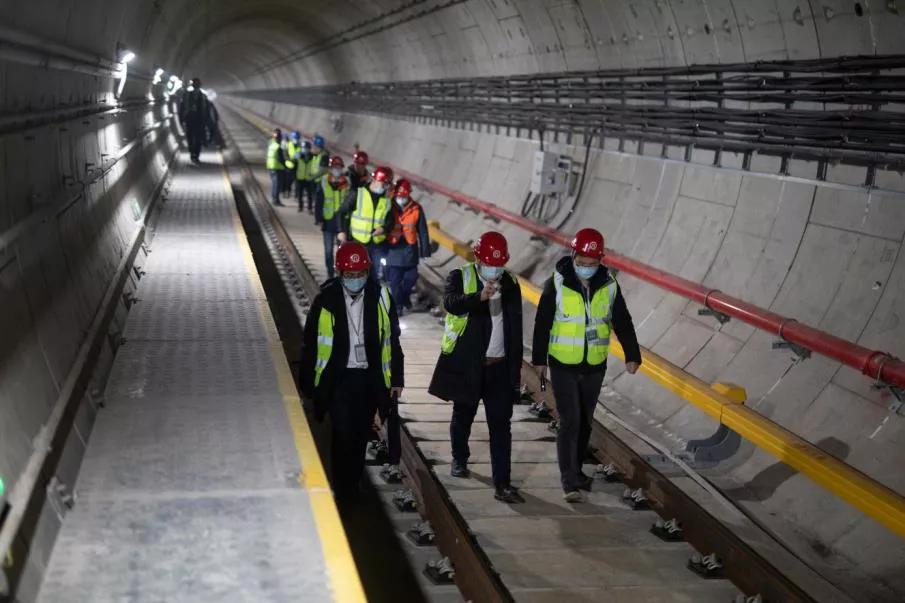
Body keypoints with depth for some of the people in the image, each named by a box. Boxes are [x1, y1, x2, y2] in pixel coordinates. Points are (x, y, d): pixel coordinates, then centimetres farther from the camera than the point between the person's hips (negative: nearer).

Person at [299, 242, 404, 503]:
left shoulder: (380, 296, -2)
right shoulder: (326, 299, -8)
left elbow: (392, 339, 6)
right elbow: (311, 343, -1)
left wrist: (396, 378, 6)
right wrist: (308, 384, 0)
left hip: (370, 378, 2)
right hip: (338, 379, -2)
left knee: (360, 436, 10)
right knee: (343, 435, -7)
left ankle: (353, 488, 26)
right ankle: (342, 491, 7)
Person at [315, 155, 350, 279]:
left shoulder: (347, 183, 0)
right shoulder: (324, 182, -2)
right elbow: (318, 202, 0)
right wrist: (319, 219, -4)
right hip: (328, 221, 0)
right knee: (328, 249, 7)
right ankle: (330, 273, 18)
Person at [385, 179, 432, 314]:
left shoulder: (416, 209, -5)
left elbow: (422, 231, 0)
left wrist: (425, 249, 1)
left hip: (410, 248, 1)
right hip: (393, 248, -1)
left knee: (411, 277, 11)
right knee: (395, 280, -1)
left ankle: (405, 297, 37)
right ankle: (398, 305, 11)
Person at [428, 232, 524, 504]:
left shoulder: (510, 284, 6)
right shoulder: (461, 277, -6)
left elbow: (515, 329, 11)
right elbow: (451, 303, -28)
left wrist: (516, 369, 11)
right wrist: (480, 296, -47)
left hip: (500, 366, 2)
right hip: (466, 364, -2)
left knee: (501, 426, -4)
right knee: (463, 417, 16)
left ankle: (502, 484, -3)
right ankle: (459, 459, 42)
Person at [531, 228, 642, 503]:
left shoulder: (608, 286, -1)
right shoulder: (556, 284, -10)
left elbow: (623, 323, 4)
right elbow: (542, 323, -4)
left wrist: (632, 355, -1)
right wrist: (539, 359, -1)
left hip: (595, 367, 4)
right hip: (563, 366, -4)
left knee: (585, 421, 13)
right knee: (569, 421, -9)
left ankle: (575, 471, 29)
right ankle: (570, 482, -7)